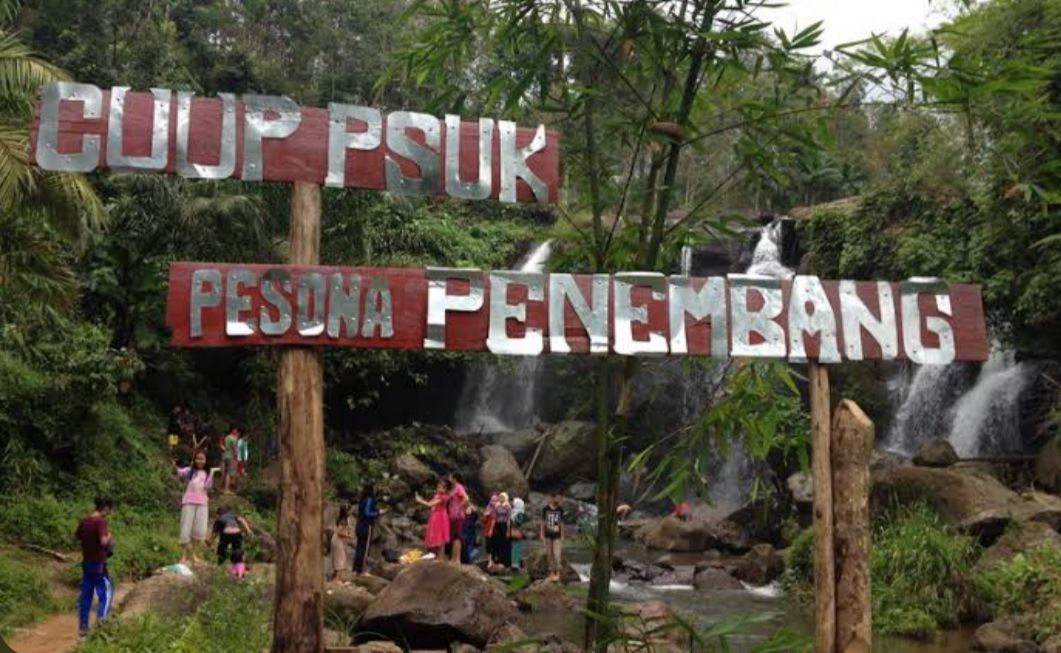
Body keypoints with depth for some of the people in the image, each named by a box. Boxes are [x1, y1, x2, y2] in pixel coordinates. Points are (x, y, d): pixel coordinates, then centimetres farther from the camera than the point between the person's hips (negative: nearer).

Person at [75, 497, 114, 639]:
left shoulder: (84, 521, 6)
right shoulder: (100, 521, -16)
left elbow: (76, 537, 20)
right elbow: (104, 542, -25)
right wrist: (109, 536, -6)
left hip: (86, 562, 7)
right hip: (98, 563, -7)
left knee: (86, 595, 12)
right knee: (106, 594, 1)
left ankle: (82, 628, 16)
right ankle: (101, 622, -7)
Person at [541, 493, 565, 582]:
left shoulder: (560, 510, 1)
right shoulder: (545, 509, -2)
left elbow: (561, 523, 7)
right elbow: (543, 522, 5)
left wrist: (562, 536, 5)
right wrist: (542, 535, 2)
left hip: (557, 536, -1)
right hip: (548, 536, 1)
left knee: (557, 554, -8)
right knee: (549, 554, 7)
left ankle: (557, 573, 2)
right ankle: (551, 572, 17)